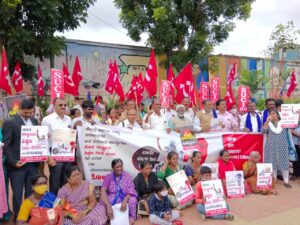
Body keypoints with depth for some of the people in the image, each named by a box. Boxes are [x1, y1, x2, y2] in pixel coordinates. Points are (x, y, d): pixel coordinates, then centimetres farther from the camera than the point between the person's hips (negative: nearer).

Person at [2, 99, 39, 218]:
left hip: (32, 163, 5)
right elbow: (5, 145, -9)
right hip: (18, 164, -4)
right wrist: (13, 162, -13)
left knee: (32, 193, 12)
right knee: (17, 194, 9)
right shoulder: (10, 123, -9)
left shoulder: (34, 121, 9)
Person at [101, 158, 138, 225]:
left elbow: (131, 189, -8)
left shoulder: (126, 175, 2)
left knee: (132, 200, -32)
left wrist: (125, 201, -29)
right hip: (112, 199, 1)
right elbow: (103, 191, -14)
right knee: (103, 202, -30)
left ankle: (131, 218, -11)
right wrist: (108, 206, -30)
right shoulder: (108, 177, 0)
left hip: (125, 198, 0)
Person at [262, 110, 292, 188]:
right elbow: (263, 131, -9)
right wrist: (268, 121, -13)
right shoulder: (268, 123, 9)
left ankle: (286, 181, 10)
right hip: (271, 146, 0)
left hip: (282, 146, 0)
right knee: (272, 163, 1)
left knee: (284, 162, 0)